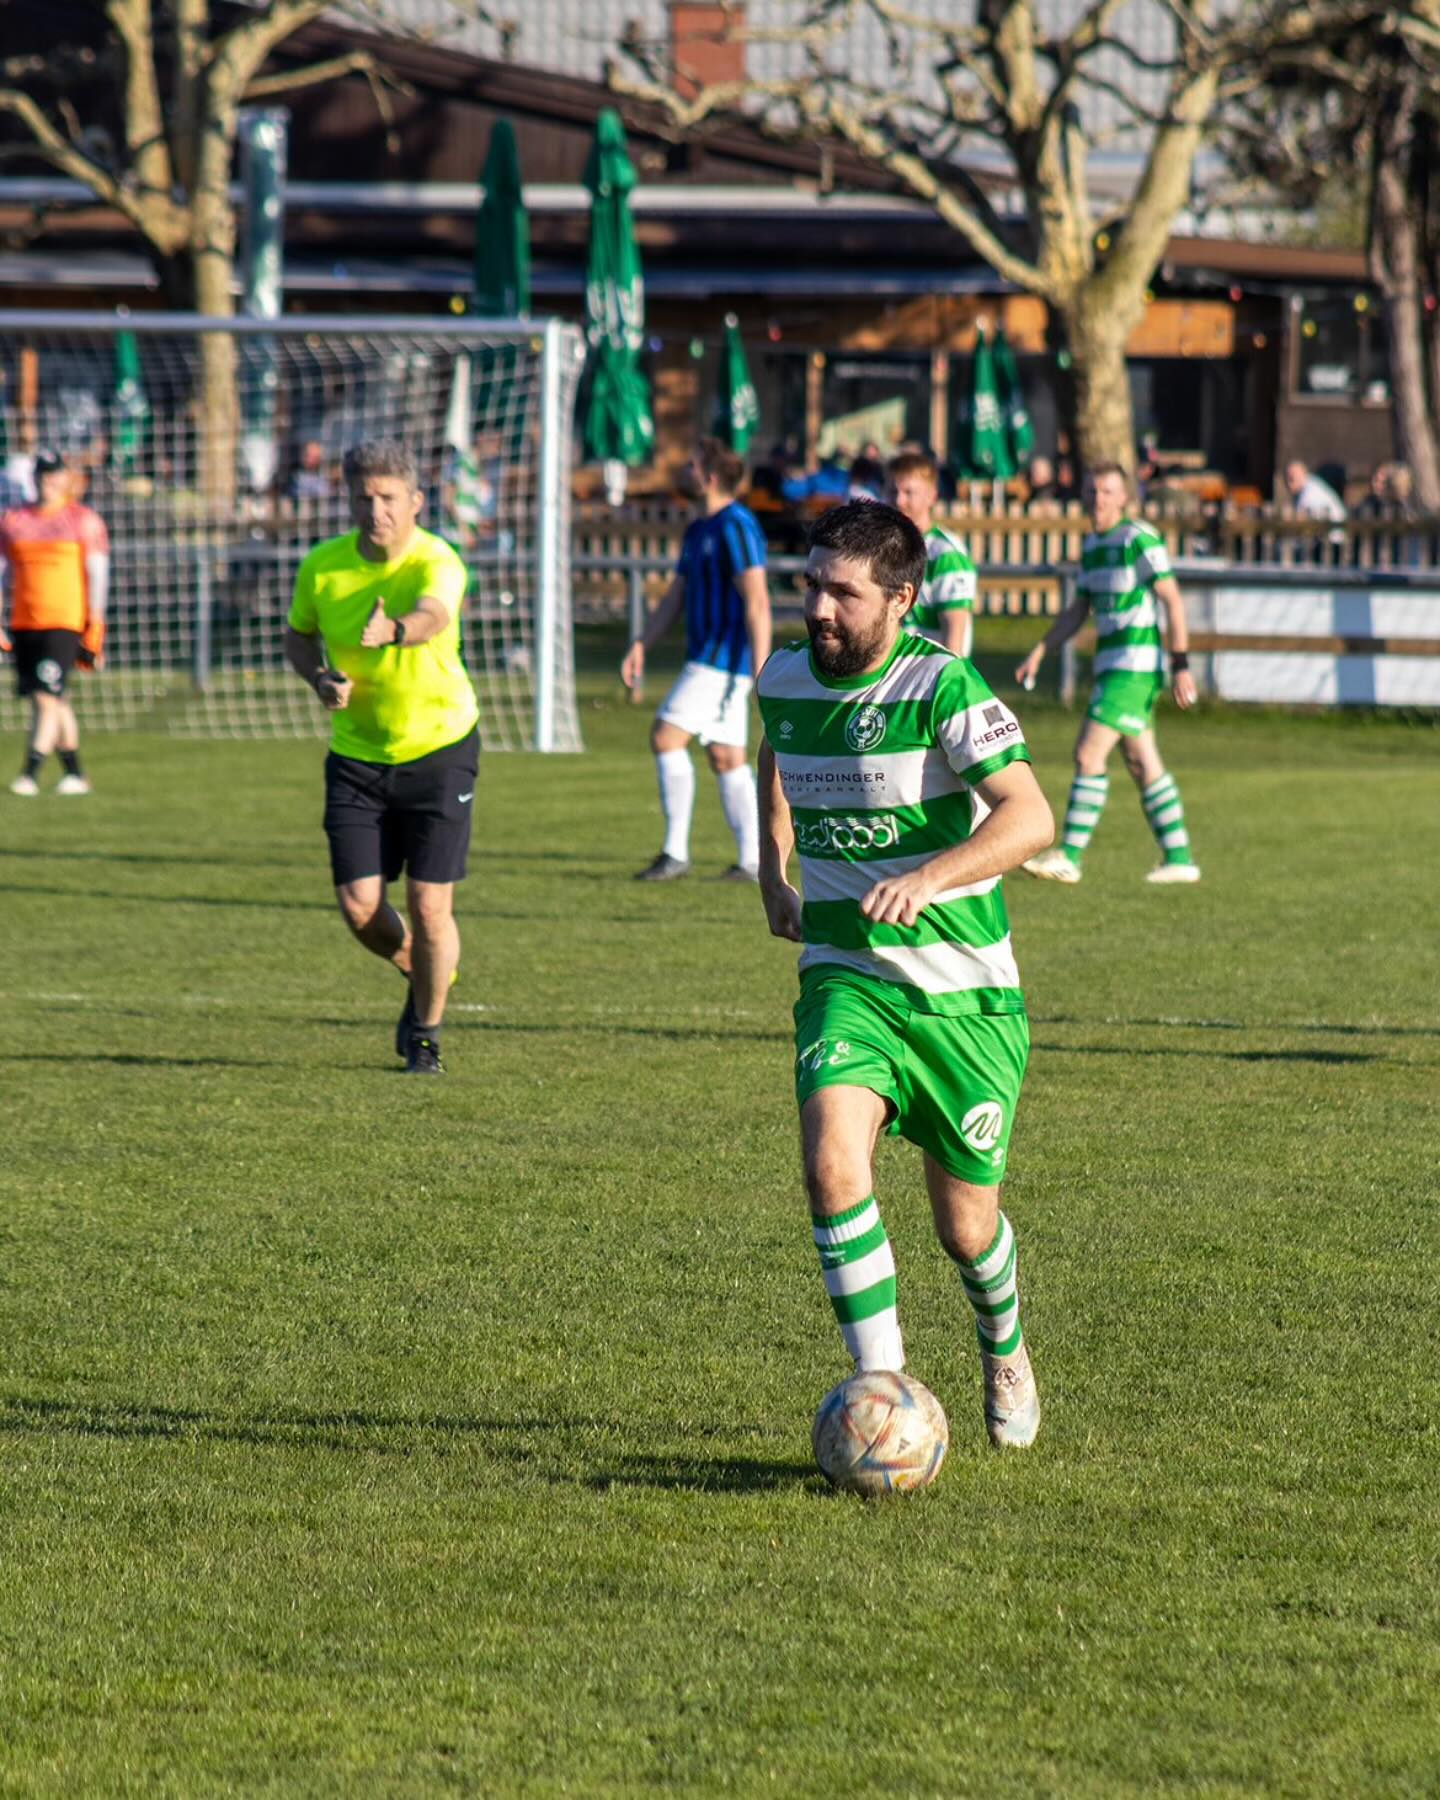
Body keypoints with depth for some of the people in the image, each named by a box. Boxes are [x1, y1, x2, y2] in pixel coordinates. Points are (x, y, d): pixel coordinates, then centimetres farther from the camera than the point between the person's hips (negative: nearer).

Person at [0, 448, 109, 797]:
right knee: (54, 702, 9)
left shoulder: (83, 520, 1)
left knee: (47, 699, -13)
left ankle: (30, 774, -16)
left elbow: (97, 575, 1)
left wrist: (94, 628, -4)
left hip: (64, 622, -5)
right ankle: (74, 773, 19)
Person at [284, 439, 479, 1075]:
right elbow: (298, 636, 12)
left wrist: (393, 631, -65)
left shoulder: (437, 562, -20)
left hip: (439, 747, -3)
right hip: (355, 754, 3)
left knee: (429, 905, -5)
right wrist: (321, 679, -9)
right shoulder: (322, 566, -6)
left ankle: (426, 1034, 18)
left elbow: (432, 616, -43)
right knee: (359, 906, -3)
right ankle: (421, 976, 30)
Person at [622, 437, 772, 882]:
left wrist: (761, 667, -23)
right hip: (706, 658, 10)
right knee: (726, 758, 9)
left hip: (723, 660, -10)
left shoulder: (736, 527, -14)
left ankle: (676, 853, -10)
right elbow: (675, 597, 22)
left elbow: (757, 600, -19)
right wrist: (641, 646, 13)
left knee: (666, 737, -13)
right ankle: (751, 860, 10)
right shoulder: (697, 531, 17)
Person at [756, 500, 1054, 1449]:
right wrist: (774, 866, 17)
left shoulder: (942, 686, -16)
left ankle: (1005, 1348, 41)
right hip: (845, 978, 3)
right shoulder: (784, 680, 2)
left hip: (963, 989, -3)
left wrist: (928, 876, -38)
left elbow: (1030, 815, -24)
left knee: (965, 1225, 7)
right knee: (834, 1164, -24)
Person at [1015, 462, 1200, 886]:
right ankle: (1178, 858, 15)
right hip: (1111, 665, 9)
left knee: (1089, 754, -12)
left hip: (1135, 664, -9)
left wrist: (1181, 666, -16)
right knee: (1142, 765, 10)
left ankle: (1069, 857, -10)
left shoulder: (1139, 540, -12)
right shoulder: (1091, 545, 14)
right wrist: (1038, 654, 13)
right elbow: (1077, 611, 21)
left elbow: (1173, 601, -13)